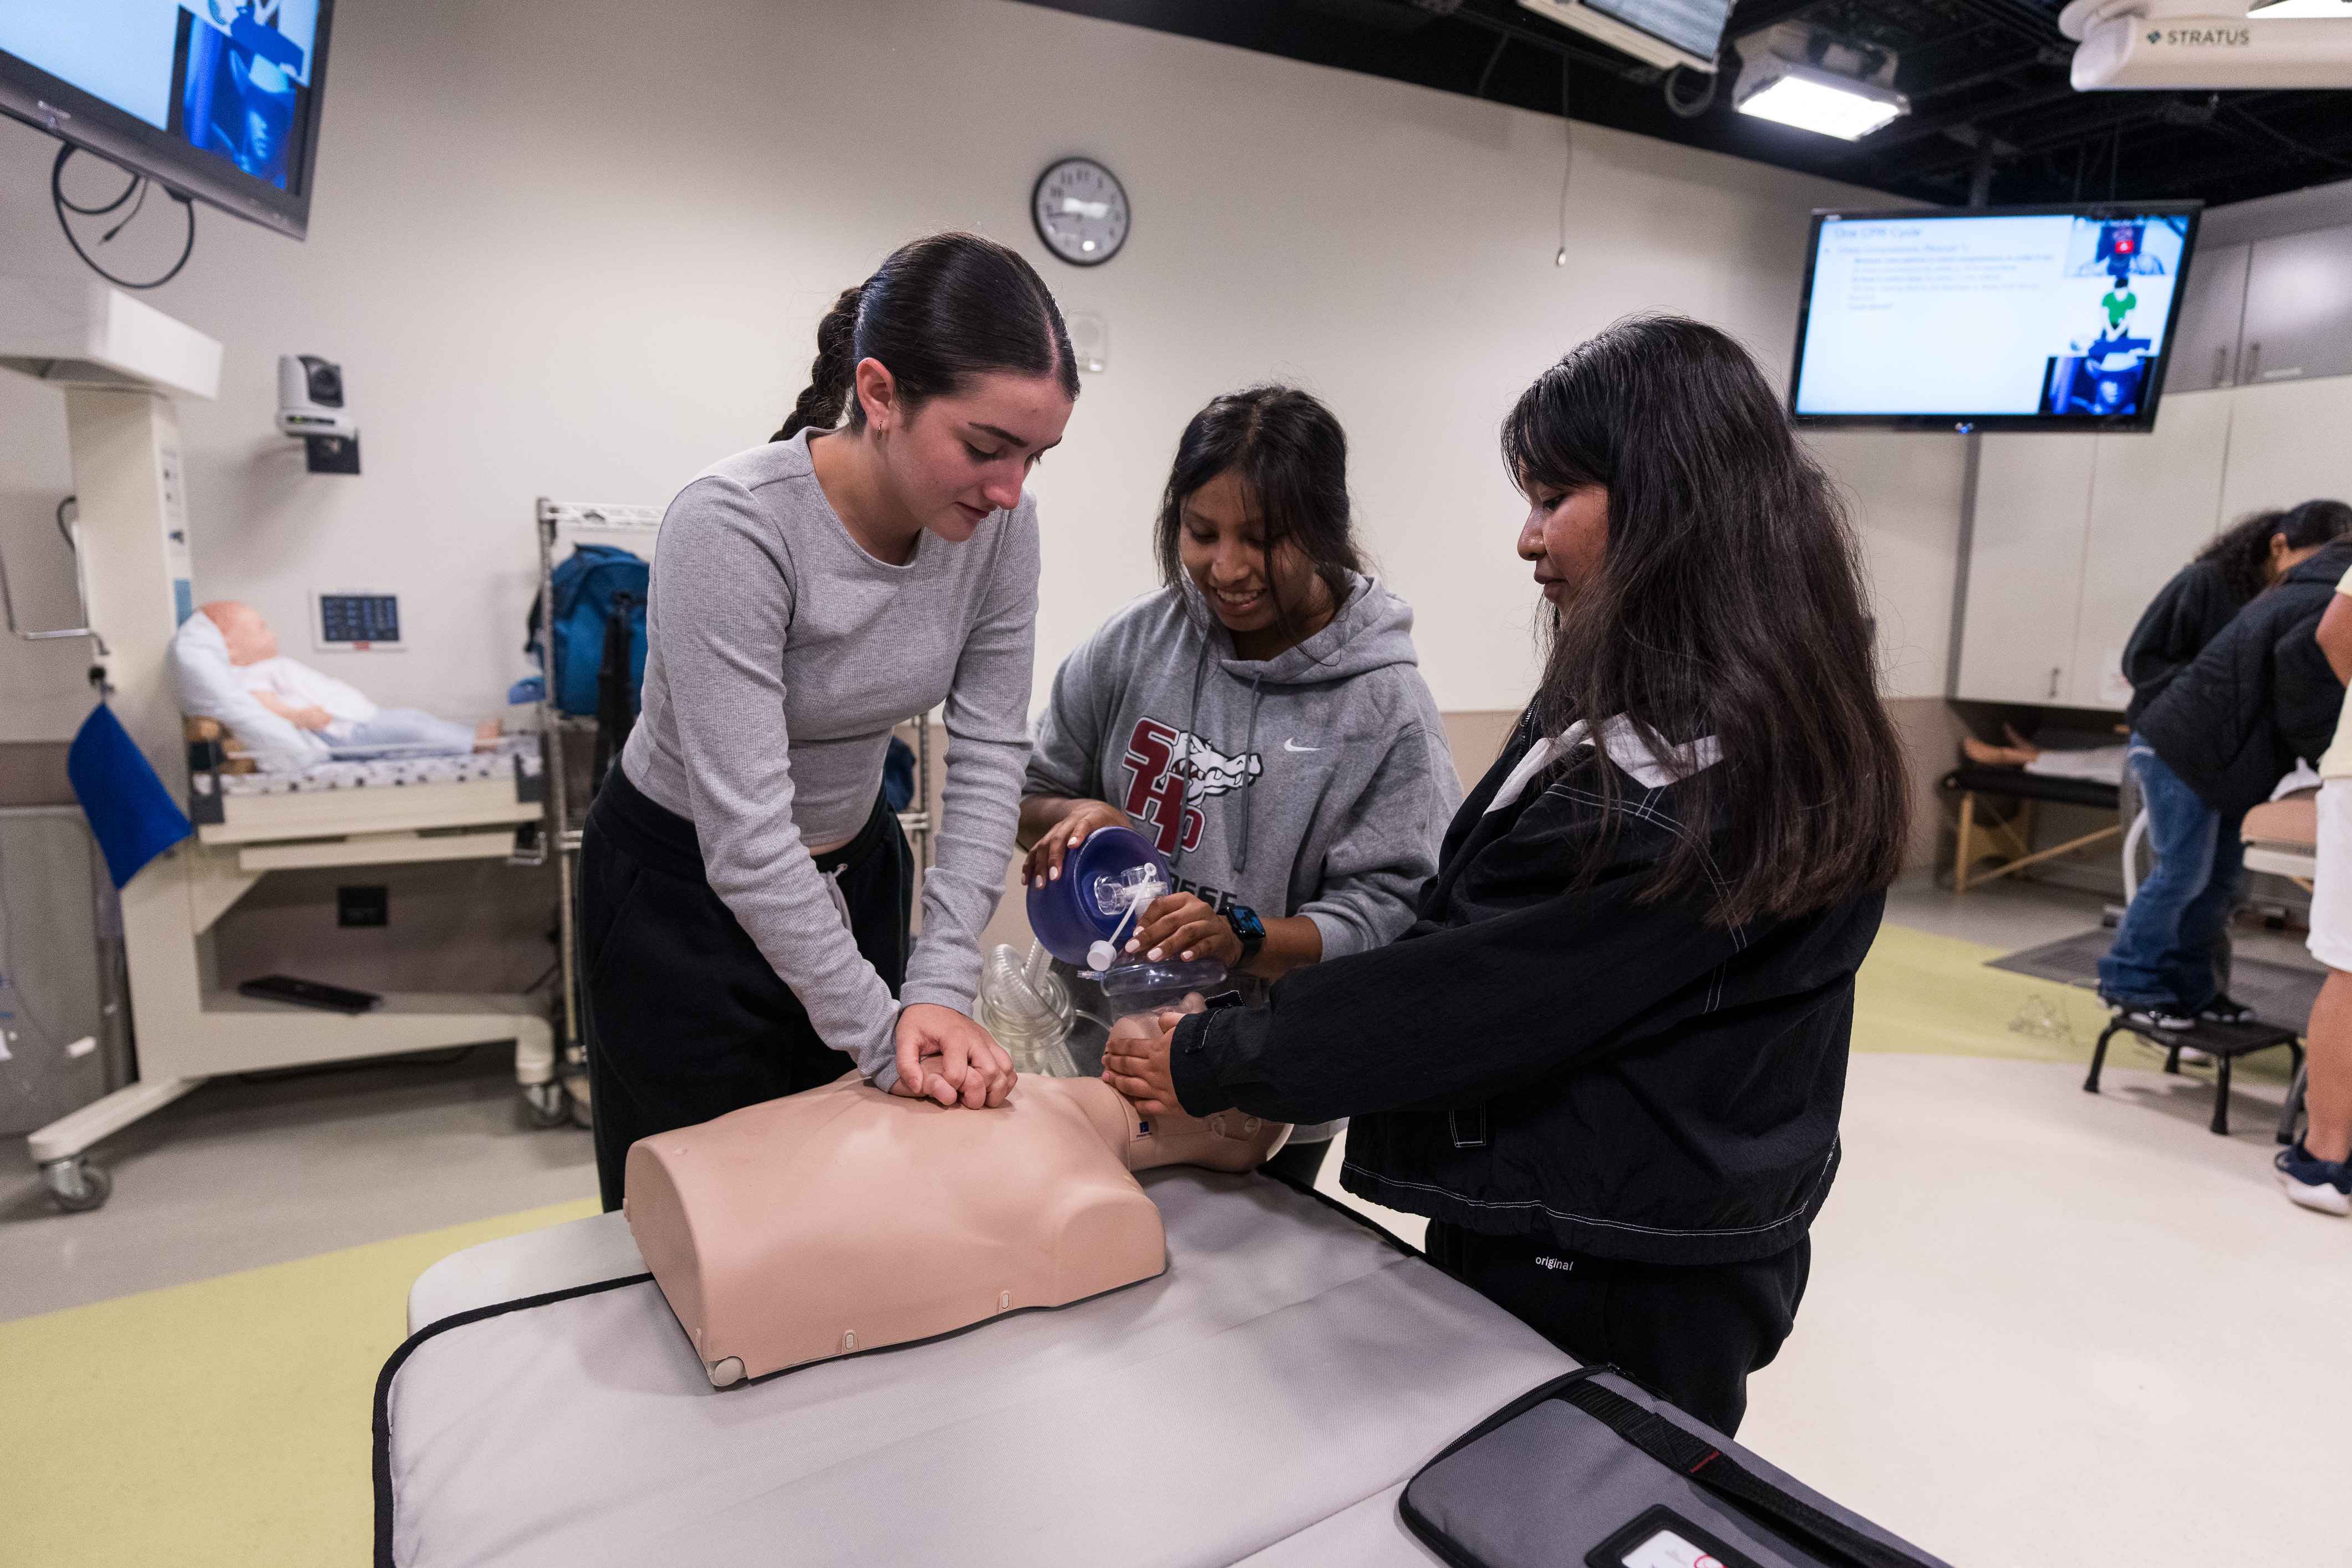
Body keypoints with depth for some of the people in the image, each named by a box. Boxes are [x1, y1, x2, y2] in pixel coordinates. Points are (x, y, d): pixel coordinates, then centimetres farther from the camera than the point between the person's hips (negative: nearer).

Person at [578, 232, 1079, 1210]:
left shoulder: (996, 524, -15)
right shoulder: (732, 526, -31)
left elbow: (989, 755, -12)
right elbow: (745, 839, -31)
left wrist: (942, 987, -18)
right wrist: (887, 1041, -24)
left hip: (854, 864, 5)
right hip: (684, 884, -4)